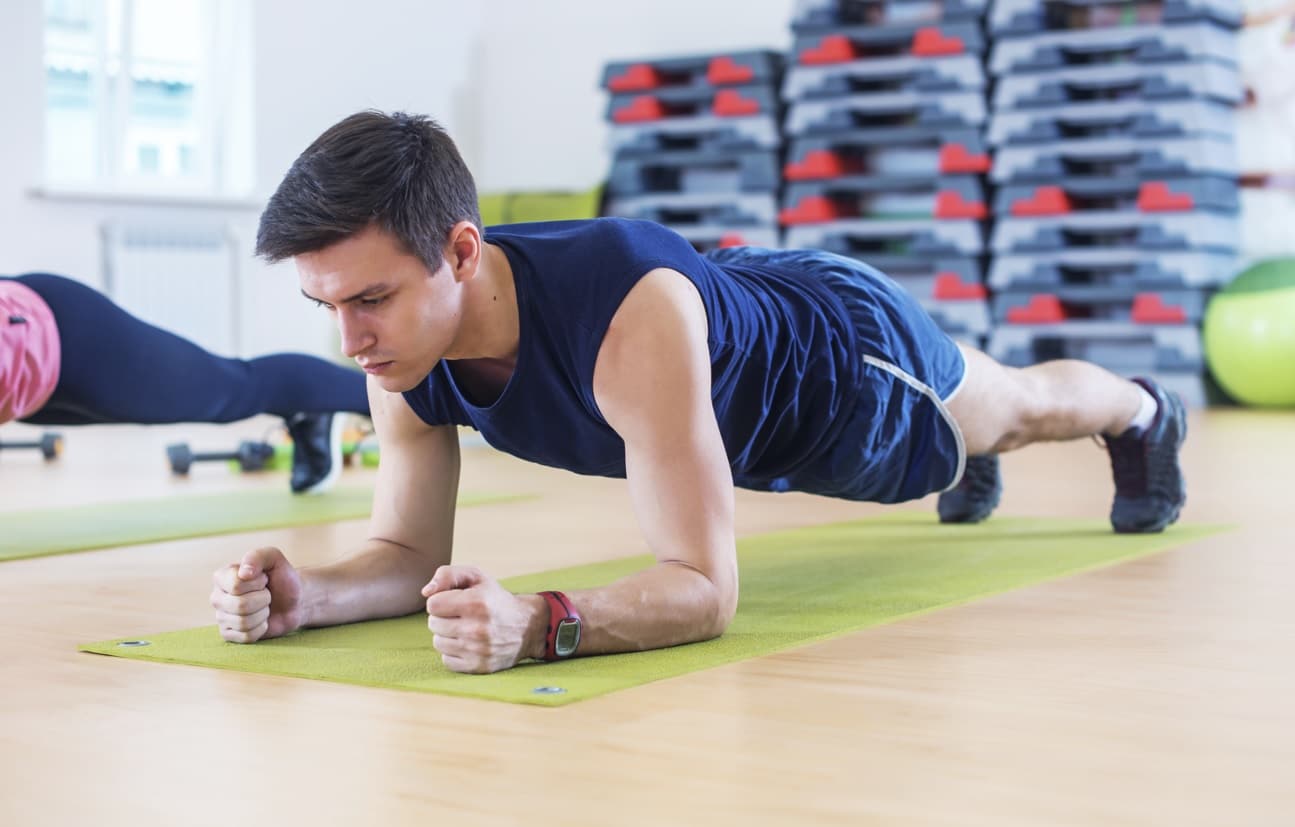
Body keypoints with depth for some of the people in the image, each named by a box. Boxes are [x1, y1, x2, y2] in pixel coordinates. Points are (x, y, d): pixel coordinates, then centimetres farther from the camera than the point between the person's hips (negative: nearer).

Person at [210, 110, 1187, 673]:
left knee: (1021, 407, 30)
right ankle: (970, 468, 77)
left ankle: (1147, 411, 65)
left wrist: (534, 623, -68)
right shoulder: (403, 352, -31)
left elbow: (705, 588, -50)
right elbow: (410, 554, -20)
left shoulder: (632, 319, -51)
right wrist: (303, 595, -42)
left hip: (848, 348, -5)